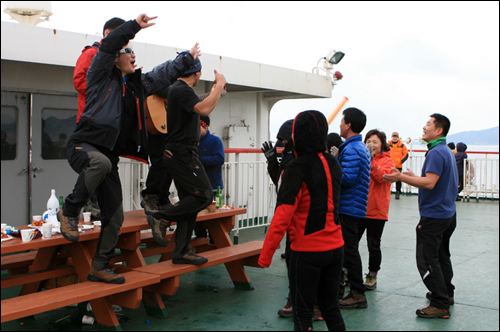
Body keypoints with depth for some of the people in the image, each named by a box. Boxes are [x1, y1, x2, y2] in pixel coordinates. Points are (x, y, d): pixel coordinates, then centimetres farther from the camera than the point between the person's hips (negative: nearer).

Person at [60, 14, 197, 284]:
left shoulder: (138, 83, 18)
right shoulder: (102, 76, -1)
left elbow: (165, 74, 33)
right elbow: (107, 46, -18)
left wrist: (187, 59, 40)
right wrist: (135, 26, -22)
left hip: (109, 155, 7)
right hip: (83, 146, -7)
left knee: (115, 217, 2)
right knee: (101, 162, -43)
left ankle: (99, 268, 16)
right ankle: (69, 212, -20)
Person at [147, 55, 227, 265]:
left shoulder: (177, 89, 18)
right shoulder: (183, 90, -14)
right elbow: (204, 109, -30)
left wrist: (214, 91, 40)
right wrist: (219, 85, -19)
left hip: (179, 153, 11)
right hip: (183, 153, -11)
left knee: (190, 201, 10)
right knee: (203, 195, -11)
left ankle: (182, 252, 13)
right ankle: (161, 218, -5)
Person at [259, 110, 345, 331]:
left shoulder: (297, 168, -17)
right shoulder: (332, 164, 3)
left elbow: (283, 216, -22)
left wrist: (266, 254, -17)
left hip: (307, 250, -6)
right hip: (335, 247, 6)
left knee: (303, 314, 7)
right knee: (331, 307, 20)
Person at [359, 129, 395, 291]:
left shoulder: (387, 160, -2)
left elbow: (381, 177, -19)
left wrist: (371, 160, -27)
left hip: (376, 211, -4)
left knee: (373, 246, 6)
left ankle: (372, 275, 19)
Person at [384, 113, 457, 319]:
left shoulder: (437, 152, -19)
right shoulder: (446, 151, 13)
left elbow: (429, 183, -28)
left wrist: (401, 177, -25)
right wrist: (413, 177, 18)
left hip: (433, 215, -11)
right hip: (448, 213, 11)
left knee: (427, 259, -7)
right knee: (441, 255, 23)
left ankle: (441, 305, -3)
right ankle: (447, 293, 36)